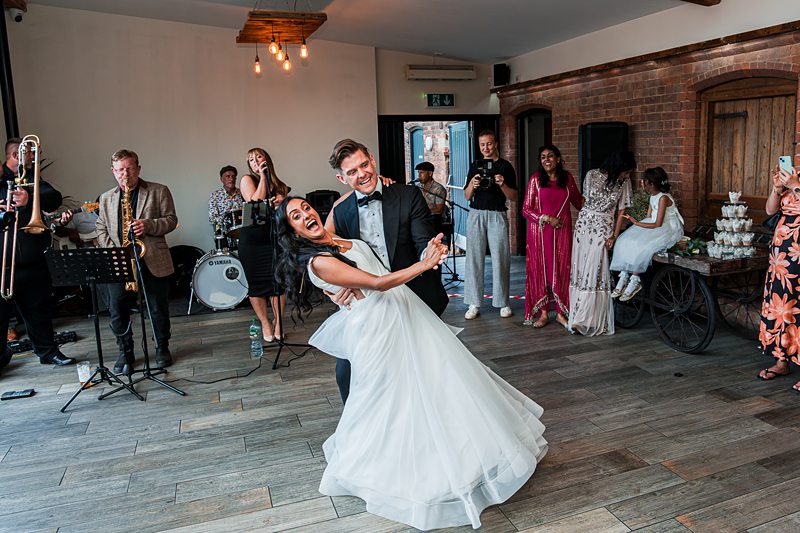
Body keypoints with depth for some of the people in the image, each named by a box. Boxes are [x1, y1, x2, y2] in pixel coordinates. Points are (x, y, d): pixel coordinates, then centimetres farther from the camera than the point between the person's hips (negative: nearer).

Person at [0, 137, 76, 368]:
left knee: (39, 309, 13)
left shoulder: (31, 178, 10)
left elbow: (55, 197, -8)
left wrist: (30, 199, -28)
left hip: (33, 261, 3)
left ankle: (47, 350, 24)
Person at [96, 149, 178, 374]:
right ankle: (125, 353, 17)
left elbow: (171, 220, 0)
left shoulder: (159, 191, 4)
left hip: (153, 262, -2)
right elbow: (101, 229, 12)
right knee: (117, 310, 0)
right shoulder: (106, 198, 14)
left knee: (159, 309, 6)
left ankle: (162, 348, 26)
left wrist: (148, 225, -18)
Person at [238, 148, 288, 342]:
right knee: (257, 283, 2)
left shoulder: (280, 186, 13)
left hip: (275, 238, 2)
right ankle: (265, 324, 15)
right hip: (252, 238, -2)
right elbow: (255, 202, -12)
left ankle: (278, 322, 11)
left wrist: (283, 202, -10)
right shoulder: (247, 180, 4)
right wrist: (263, 176, -8)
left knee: (278, 281, -2)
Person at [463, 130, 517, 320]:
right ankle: (474, 304, 2)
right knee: (474, 258, -2)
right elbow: (467, 196, 11)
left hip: (498, 215, -2)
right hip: (476, 214, 2)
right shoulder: (474, 166, 13)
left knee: (500, 258, -2)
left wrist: (502, 184, -15)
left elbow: (513, 197, 4)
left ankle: (503, 302, 8)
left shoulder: (505, 166, 6)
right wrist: (472, 184, -10)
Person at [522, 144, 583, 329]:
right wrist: (547, 218, -13)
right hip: (540, 232, -2)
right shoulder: (535, 179, -1)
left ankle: (560, 313, 14)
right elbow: (526, 210, -4)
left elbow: (578, 202, 18)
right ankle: (543, 313, 12)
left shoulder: (567, 178, 7)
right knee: (540, 270, 2)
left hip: (562, 231, 2)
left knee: (562, 270, 3)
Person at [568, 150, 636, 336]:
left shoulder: (624, 182, -2)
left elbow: (621, 212, 0)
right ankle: (579, 317, 11)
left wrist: (614, 236, -5)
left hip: (603, 230, -1)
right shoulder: (592, 175, -3)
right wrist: (587, 218, 9)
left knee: (595, 272, -9)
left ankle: (592, 320, -5)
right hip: (583, 225, 1)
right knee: (579, 270, 3)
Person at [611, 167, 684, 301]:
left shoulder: (663, 198, -19)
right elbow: (649, 218, 8)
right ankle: (623, 277, -15)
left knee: (641, 246, -30)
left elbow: (657, 224, -23)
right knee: (625, 240, -12)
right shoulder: (653, 197, 9)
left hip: (669, 230, -9)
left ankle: (635, 282, -17)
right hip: (655, 227, 9)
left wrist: (636, 222, -25)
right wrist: (635, 221, -7)